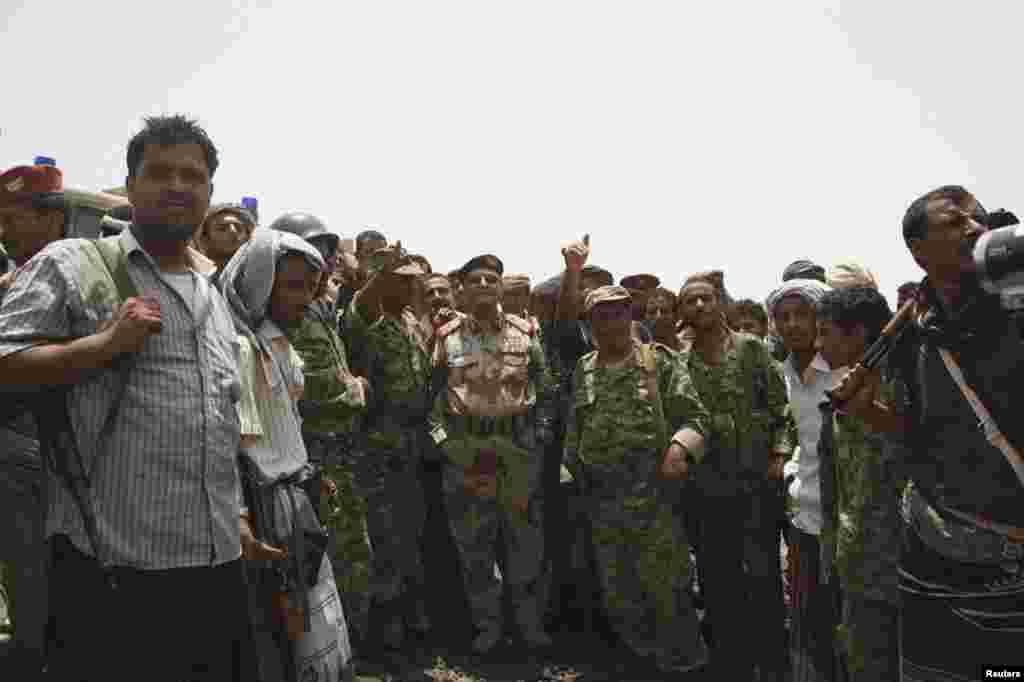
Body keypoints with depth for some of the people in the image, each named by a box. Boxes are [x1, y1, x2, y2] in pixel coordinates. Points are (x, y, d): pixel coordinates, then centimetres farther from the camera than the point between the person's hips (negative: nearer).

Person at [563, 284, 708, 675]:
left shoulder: (660, 362, -3)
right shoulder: (582, 371, 9)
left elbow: (694, 416, -7)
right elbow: (574, 428, 17)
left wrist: (680, 447, -23)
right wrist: (575, 468, 12)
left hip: (653, 493, -4)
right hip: (601, 499, 5)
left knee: (666, 585, 3)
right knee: (616, 592, 15)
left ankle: (684, 662, 26)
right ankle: (644, 658, 36)